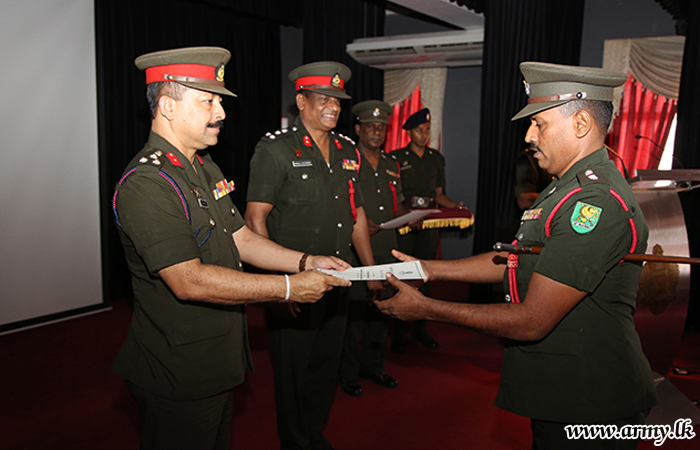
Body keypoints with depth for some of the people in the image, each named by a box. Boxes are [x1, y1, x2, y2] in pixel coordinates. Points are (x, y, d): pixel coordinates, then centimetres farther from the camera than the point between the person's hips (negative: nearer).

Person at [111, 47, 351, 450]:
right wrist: (289, 288, -26)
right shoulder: (146, 184, -23)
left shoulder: (206, 170, 11)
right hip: (178, 377, -9)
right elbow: (189, 281, -29)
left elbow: (241, 239, 11)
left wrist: (306, 262, -3)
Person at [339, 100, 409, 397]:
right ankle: (348, 373, 16)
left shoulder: (391, 165, 14)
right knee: (354, 311, -1)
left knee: (381, 310, 13)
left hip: (386, 250, 6)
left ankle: (374, 366, 30)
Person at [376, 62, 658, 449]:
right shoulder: (570, 186, 9)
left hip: (585, 407, -9)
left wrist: (426, 309, -19)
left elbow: (531, 322, -27)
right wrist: (431, 269, 5)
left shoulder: (596, 203, -26)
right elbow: (514, 262, 12)